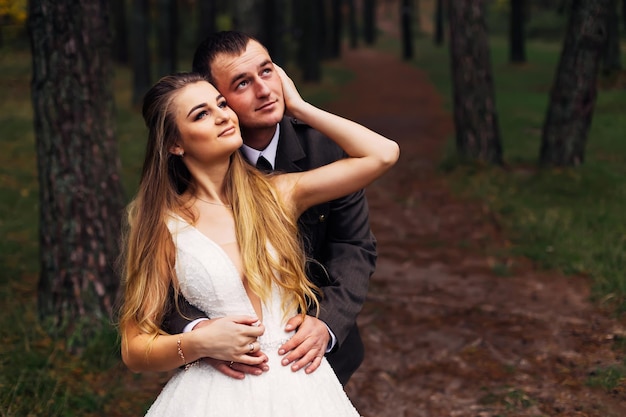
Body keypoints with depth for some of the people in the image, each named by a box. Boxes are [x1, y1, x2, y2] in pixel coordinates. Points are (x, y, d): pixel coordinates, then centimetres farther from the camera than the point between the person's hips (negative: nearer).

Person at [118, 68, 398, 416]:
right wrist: (198, 343, -21)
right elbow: (133, 349, -2)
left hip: (299, 387, 3)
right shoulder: (165, 226, -5)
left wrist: (297, 107, 1)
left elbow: (383, 153, -4)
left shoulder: (276, 194, 2)